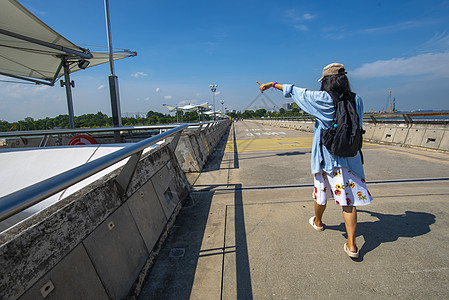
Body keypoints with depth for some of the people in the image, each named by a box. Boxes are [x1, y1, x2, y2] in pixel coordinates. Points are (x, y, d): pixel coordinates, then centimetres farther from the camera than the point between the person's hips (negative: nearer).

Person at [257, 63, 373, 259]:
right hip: (349, 156, 2)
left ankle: (317, 222, 43)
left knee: (322, 192, 18)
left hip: (326, 156, -2)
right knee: (349, 199, 4)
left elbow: (296, 92, -4)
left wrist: (272, 84, 8)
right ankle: (351, 244, 4)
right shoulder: (356, 100, -1)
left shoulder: (323, 99, -12)